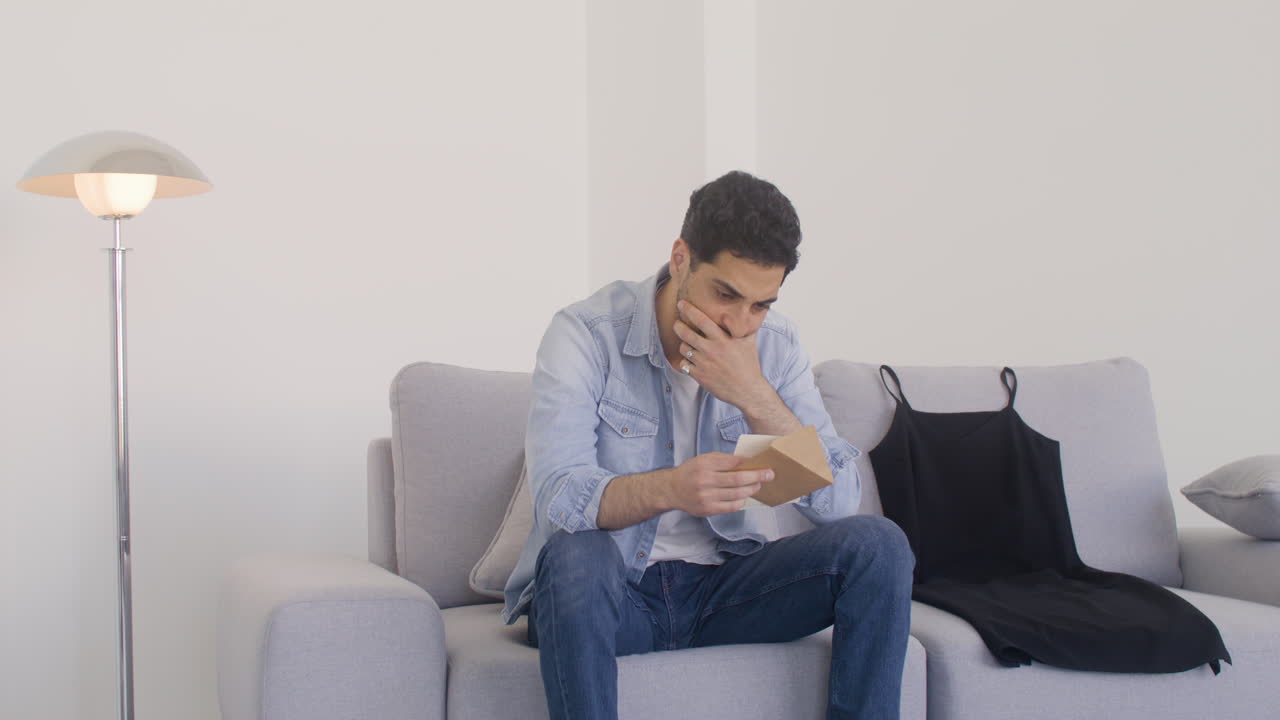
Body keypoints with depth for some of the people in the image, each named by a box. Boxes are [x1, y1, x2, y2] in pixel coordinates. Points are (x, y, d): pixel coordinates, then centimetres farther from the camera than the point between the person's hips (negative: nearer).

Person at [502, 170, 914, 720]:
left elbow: (838, 501, -9)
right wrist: (669, 489, -45)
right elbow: (556, 496, -26)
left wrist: (756, 397, -22)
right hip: (611, 592, -3)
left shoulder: (775, 345, -1)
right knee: (575, 554, -37)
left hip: (726, 587, 4)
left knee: (877, 545, -17)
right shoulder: (586, 334, -13)